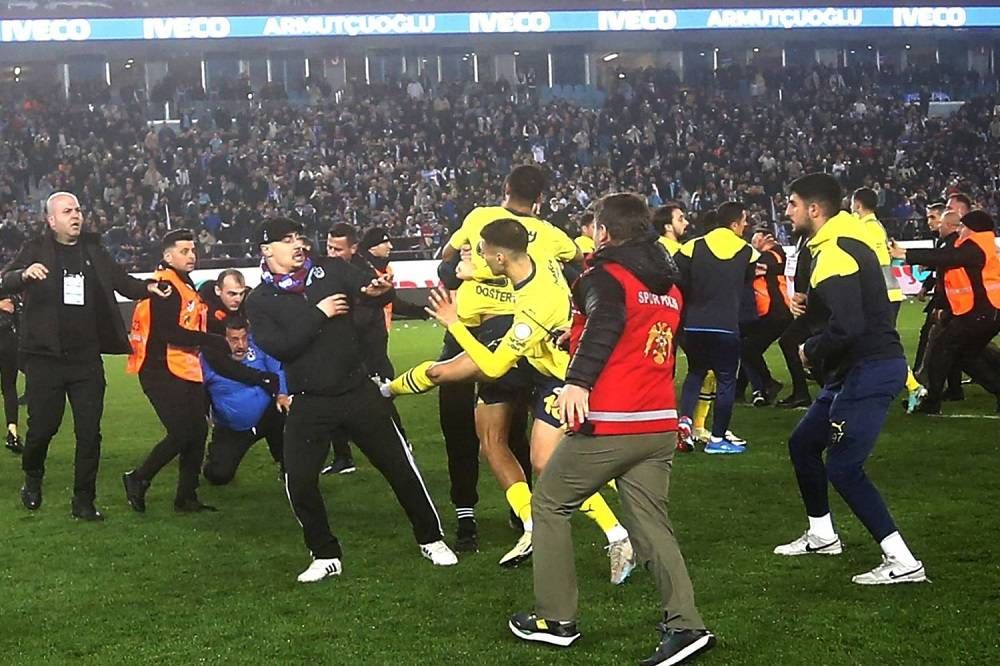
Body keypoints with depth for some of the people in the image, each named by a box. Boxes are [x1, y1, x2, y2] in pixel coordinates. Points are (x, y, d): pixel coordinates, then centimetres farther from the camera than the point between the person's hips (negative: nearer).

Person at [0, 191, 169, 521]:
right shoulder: (36, 250, -1)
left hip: (86, 358, 3)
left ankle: (84, 501, 13)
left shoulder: (93, 250, 8)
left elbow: (121, 281, 12)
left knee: (89, 432, 3)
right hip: (45, 358, -2)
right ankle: (32, 477, 34)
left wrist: (148, 287, -7)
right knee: (42, 427, 5)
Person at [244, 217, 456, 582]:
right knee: (299, 481, -5)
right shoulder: (260, 301, -3)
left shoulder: (328, 269, 0)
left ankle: (431, 539, 23)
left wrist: (377, 290, -36)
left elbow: (365, 285, -13)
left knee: (399, 464, 6)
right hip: (309, 403, -1)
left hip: (358, 391, 1)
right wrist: (318, 313, -18)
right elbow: (277, 346, -17)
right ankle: (325, 556, 16)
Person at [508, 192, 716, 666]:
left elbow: (605, 324, -27)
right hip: (660, 426, 7)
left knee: (549, 505, 11)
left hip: (607, 425, -7)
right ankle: (684, 624, -6)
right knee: (650, 521, 9)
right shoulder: (669, 286, 16)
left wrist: (578, 381, -39)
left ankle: (556, 620, 13)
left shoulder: (605, 277, -7)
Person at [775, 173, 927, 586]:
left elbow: (846, 326, -28)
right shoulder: (844, 242, 14)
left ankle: (902, 562, -7)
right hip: (857, 370, 11)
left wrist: (812, 352, -11)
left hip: (868, 371, -11)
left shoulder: (834, 253, -19)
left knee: (843, 468, -9)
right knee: (803, 443, 20)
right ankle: (822, 536, 35)